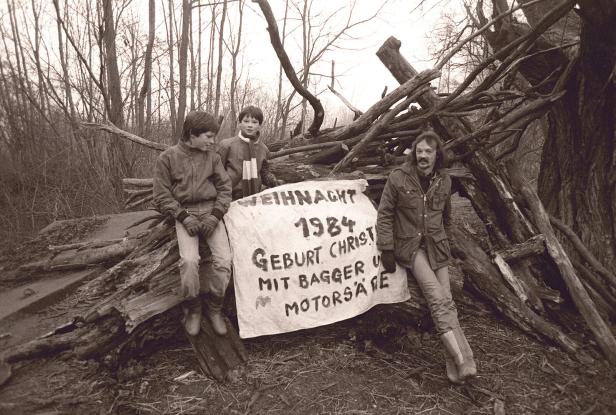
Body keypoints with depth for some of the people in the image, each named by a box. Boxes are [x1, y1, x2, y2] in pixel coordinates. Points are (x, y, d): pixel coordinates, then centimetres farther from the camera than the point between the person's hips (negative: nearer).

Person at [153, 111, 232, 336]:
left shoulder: (212, 156, 5)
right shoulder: (167, 157, -1)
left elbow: (225, 188, 4)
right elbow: (162, 196, -2)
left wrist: (214, 216, -11)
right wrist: (184, 217, -14)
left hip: (211, 212, 2)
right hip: (184, 214, -2)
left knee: (224, 260, -18)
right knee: (189, 260, -24)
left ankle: (214, 307, 5)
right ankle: (192, 309, 1)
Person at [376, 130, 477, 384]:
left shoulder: (444, 182, 6)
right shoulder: (398, 178, -8)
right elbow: (384, 215, -5)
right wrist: (386, 249, -9)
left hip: (436, 246, 5)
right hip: (409, 246, -4)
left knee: (445, 300, -6)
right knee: (438, 299, -21)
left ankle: (454, 366, -1)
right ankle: (463, 360, -22)